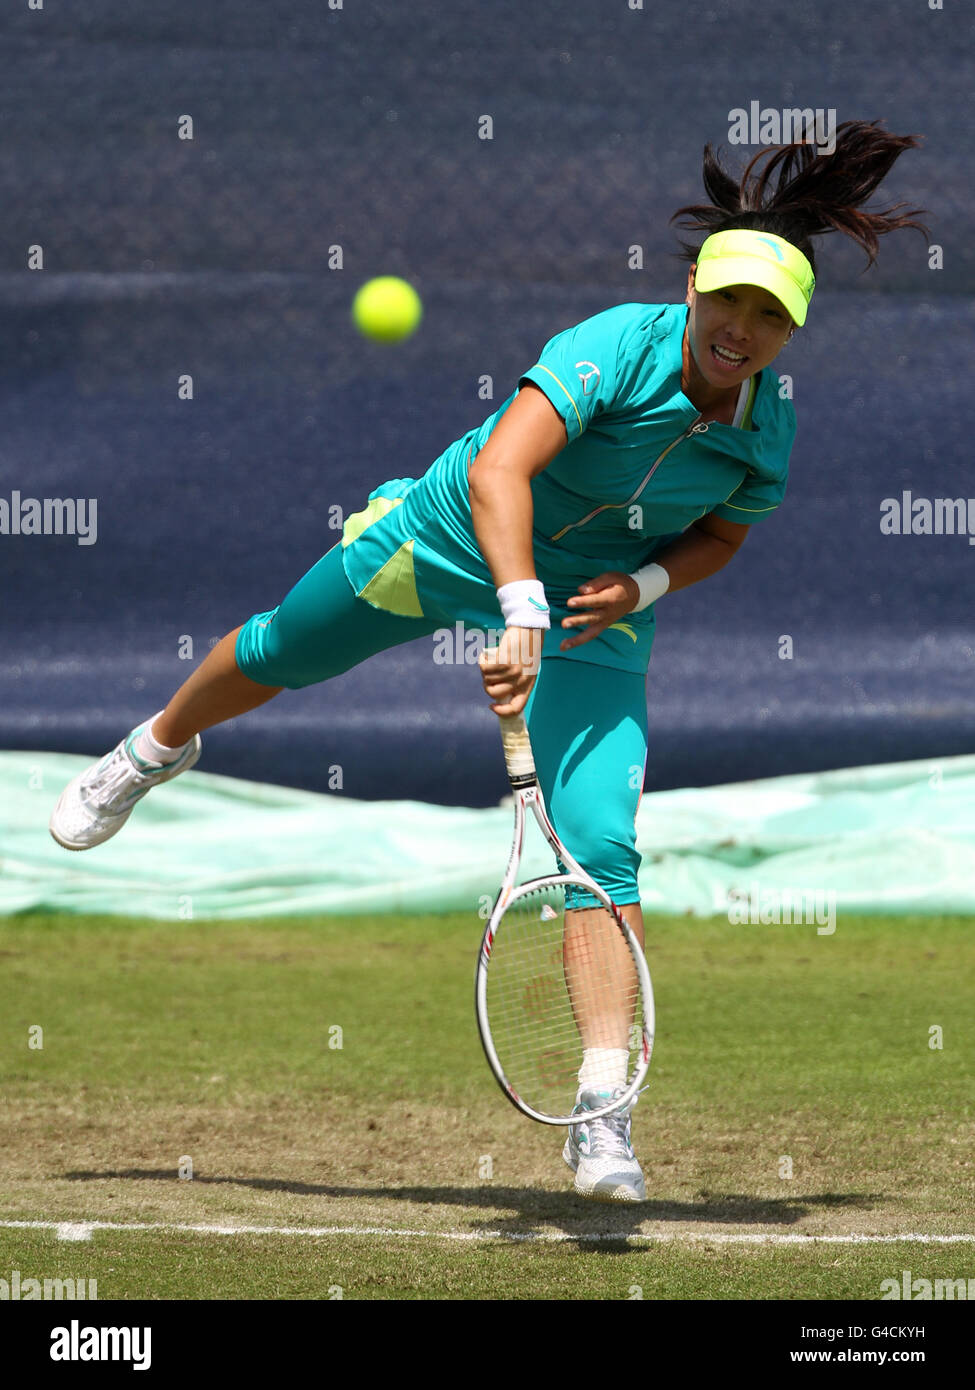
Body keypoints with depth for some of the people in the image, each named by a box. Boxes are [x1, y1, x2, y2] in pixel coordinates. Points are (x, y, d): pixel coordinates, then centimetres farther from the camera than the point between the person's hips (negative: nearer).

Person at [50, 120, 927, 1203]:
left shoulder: (768, 433, -17)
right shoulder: (615, 348, -32)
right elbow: (499, 471, -44)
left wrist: (644, 584, -16)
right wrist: (521, 612, -57)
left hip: (599, 609, 1)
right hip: (453, 537, -1)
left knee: (601, 845, -17)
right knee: (282, 651, 23)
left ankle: (602, 1115, -17)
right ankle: (157, 749, 60)